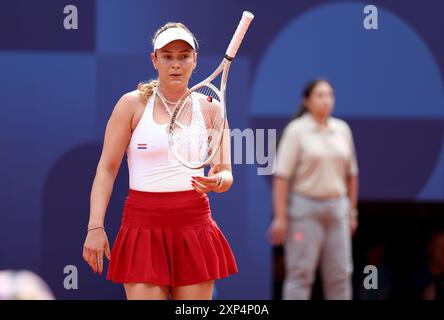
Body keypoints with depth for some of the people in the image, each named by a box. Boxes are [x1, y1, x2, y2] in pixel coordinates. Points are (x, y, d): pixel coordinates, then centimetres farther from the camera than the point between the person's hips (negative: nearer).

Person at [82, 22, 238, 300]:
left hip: (195, 226, 2)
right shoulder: (133, 104, 1)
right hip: (144, 224, -2)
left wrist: (218, 181, -18)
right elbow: (107, 169, 0)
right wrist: (96, 226, -11)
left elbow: (226, 174, 7)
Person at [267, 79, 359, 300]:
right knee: (300, 273, -5)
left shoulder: (342, 129, 9)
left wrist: (352, 211, 14)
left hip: (337, 208, 5)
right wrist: (280, 217, -15)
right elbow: (281, 175, -10)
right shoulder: (296, 130, -6)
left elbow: (351, 174, 15)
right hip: (305, 208, -5)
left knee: (340, 273, 5)